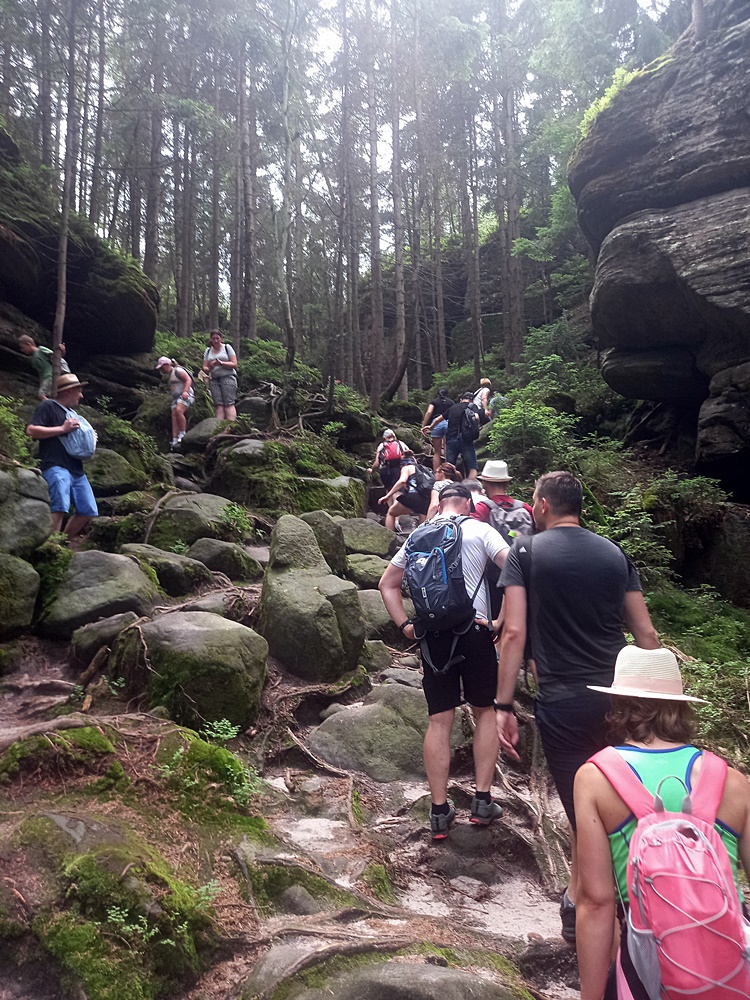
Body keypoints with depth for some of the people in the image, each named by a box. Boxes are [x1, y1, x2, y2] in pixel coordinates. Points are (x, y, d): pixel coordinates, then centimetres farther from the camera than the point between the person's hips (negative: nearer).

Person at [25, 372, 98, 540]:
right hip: (56, 467, -9)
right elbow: (31, 430, -12)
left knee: (89, 510, 6)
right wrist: (63, 428, -12)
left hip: (76, 470, 9)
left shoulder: (70, 412, 26)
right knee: (59, 507, -25)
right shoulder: (48, 406, 1)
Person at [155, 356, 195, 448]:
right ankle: (175, 440, -12)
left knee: (179, 410, -31)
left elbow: (188, 380, -14)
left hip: (185, 395, -10)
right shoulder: (170, 375, 24)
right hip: (176, 397, 10)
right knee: (174, 416, -5)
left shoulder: (178, 371, -5)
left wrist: (185, 391, -24)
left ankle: (182, 434, -25)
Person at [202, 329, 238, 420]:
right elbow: (205, 368, 13)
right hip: (214, 379, 3)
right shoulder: (208, 351, 18)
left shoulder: (227, 347, 8)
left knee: (229, 404, -15)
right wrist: (209, 368, -11)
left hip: (227, 377, -3)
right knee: (219, 405, -8)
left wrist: (221, 363, -14)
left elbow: (234, 364, 0)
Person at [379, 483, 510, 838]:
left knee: (439, 720, 7)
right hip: (474, 631, -3)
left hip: (432, 634, 3)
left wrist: (404, 624, 12)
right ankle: (483, 801, 13)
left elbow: (387, 584, 17)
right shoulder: (479, 529, 1)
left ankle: (439, 812, 8)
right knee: (485, 711, 15)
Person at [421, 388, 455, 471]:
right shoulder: (451, 402, 20)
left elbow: (429, 412, 0)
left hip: (436, 423, 0)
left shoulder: (434, 401, 16)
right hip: (448, 423, 0)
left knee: (437, 452, 5)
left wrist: (423, 426, -3)